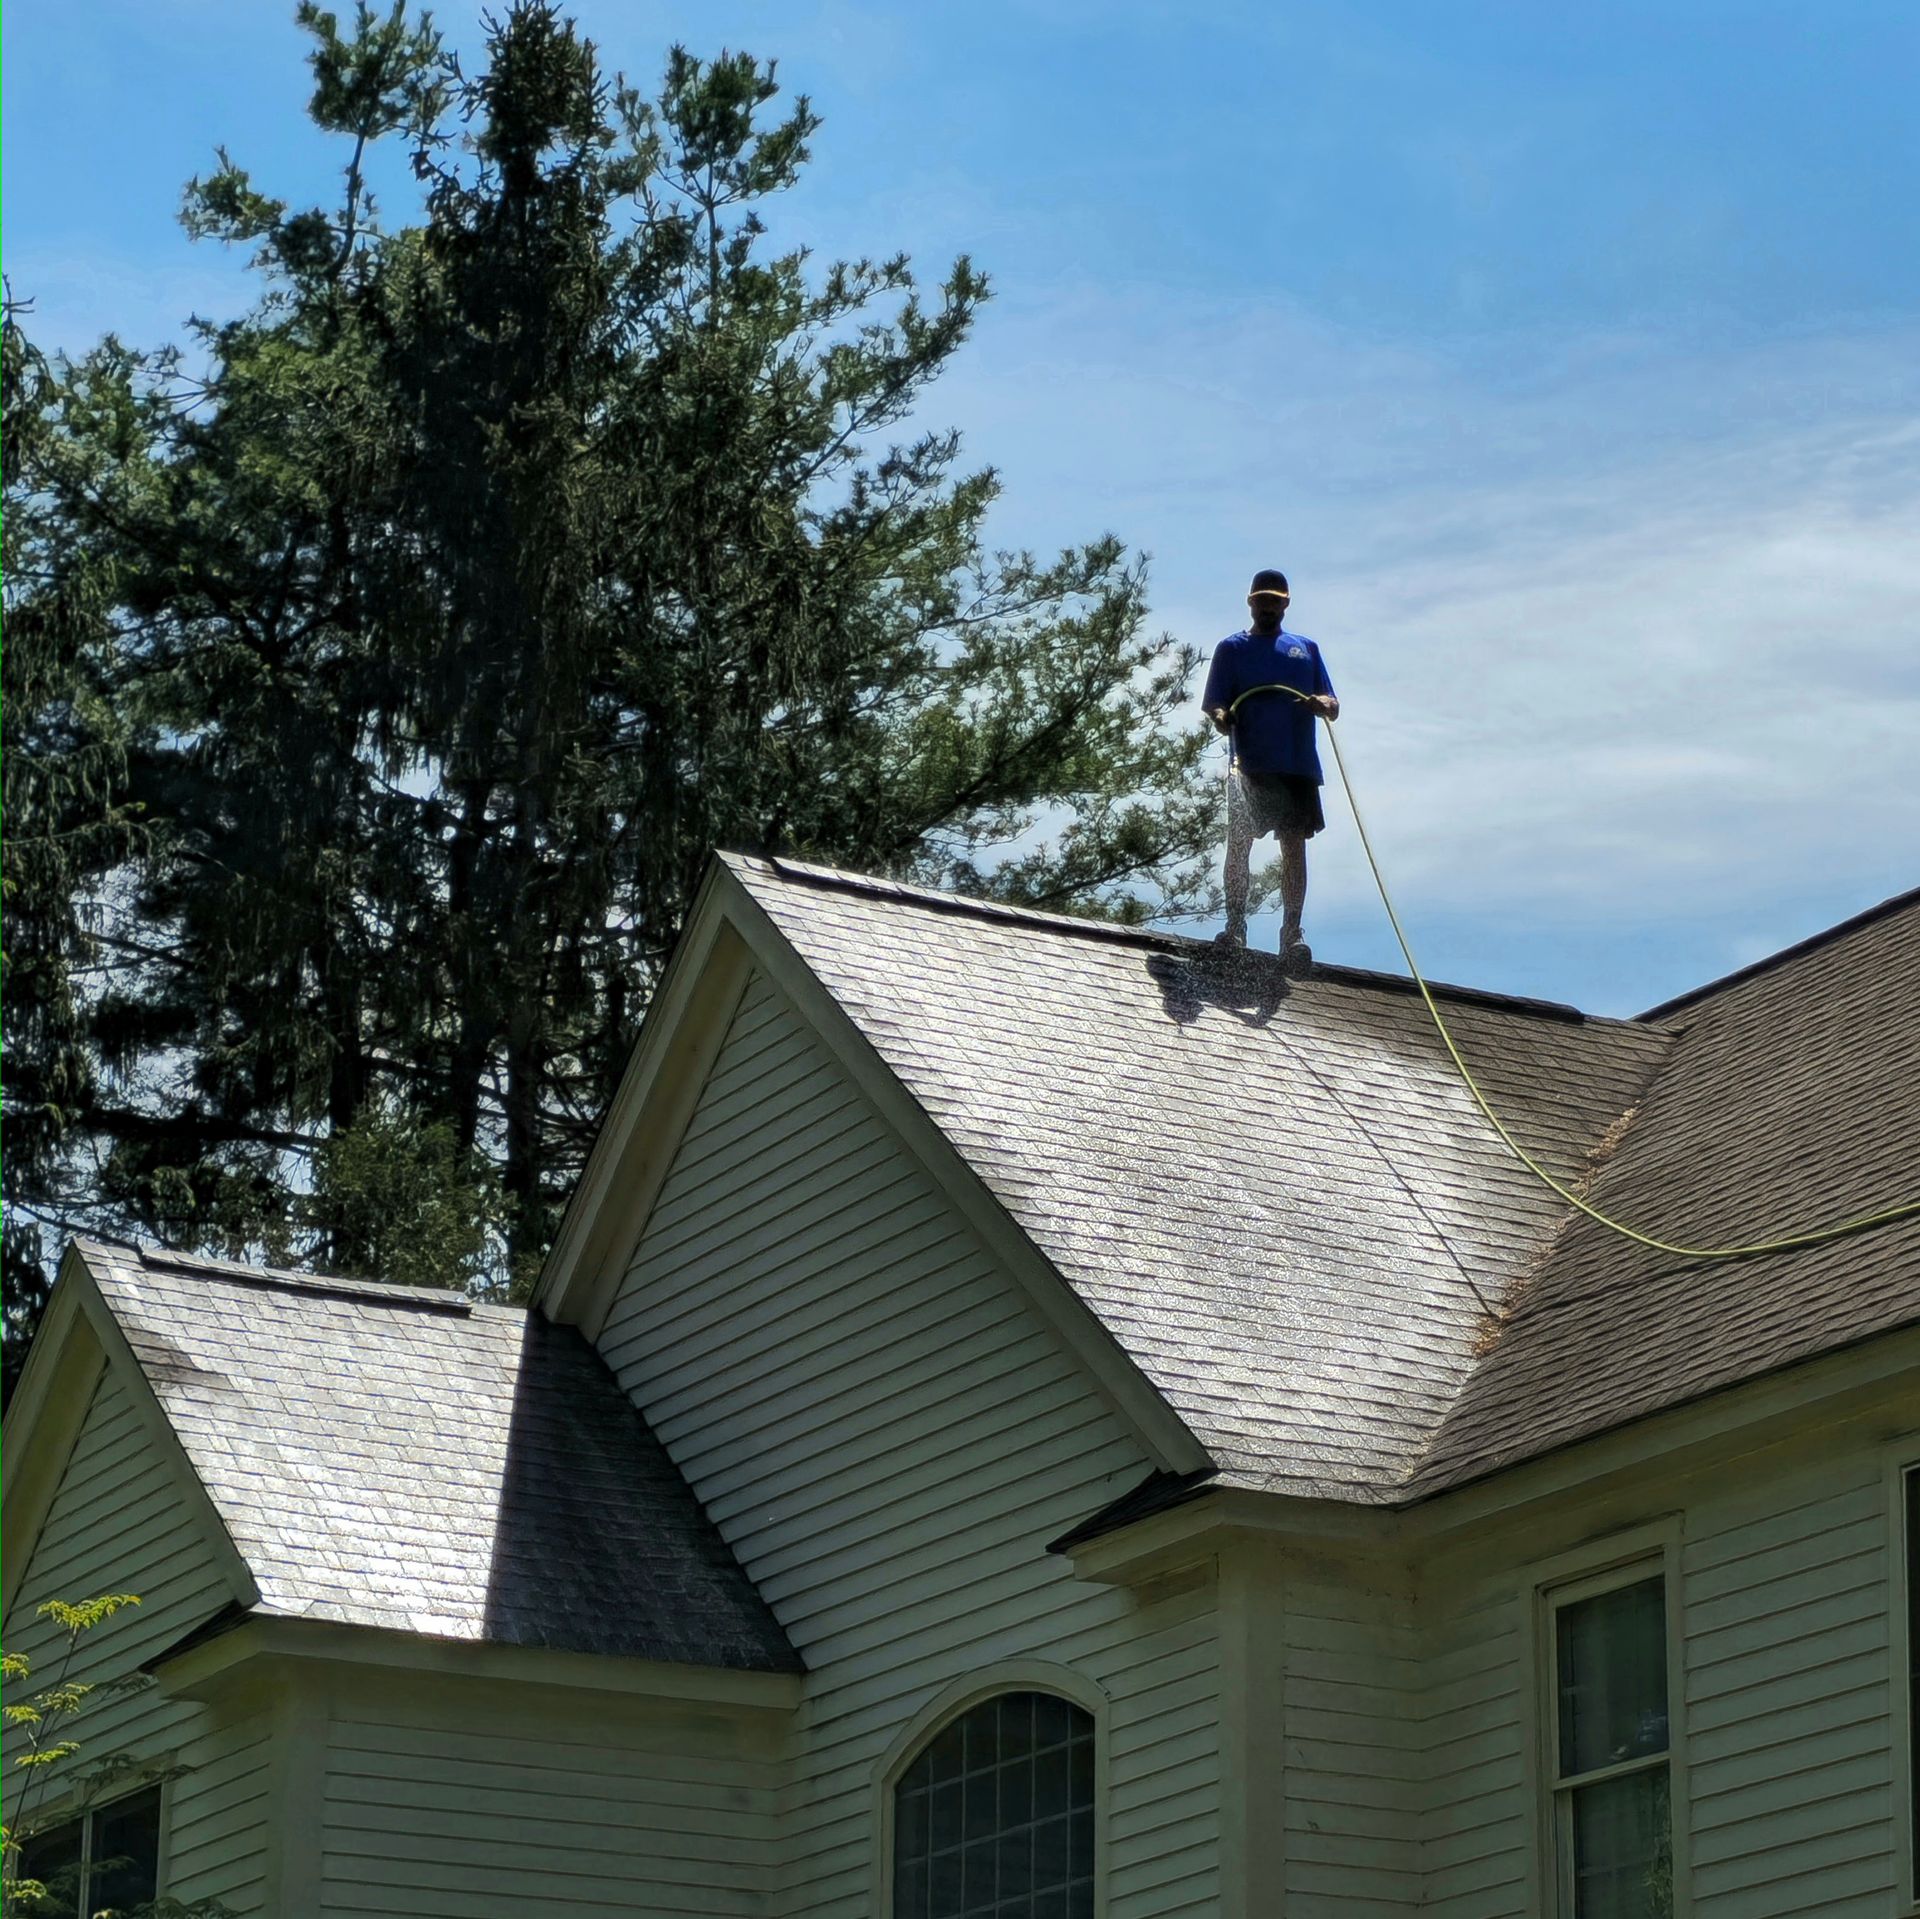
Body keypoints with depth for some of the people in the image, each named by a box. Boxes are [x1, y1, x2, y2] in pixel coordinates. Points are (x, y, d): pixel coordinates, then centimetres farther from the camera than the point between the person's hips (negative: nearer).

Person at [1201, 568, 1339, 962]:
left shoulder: (1305, 649, 20)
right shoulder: (1232, 648, 13)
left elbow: (1333, 708, 16)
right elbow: (1214, 704, 5)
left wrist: (1323, 704, -9)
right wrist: (1221, 716, -20)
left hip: (1299, 765, 3)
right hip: (1250, 764, -3)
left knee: (1294, 845, 2)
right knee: (1239, 839, -16)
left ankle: (1292, 934, 4)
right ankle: (1235, 926, -13)